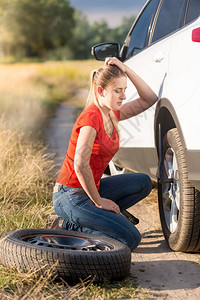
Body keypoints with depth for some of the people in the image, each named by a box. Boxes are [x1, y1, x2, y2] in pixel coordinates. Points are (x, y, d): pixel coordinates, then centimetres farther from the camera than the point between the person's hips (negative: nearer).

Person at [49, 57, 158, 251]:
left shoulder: (111, 115, 8)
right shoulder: (91, 117, -20)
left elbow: (149, 99, 12)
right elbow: (80, 165, -27)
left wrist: (125, 69, 1)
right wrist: (99, 201, -17)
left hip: (90, 189, 9)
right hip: (70, 197, -9)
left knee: (143, 183, 8)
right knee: (131, 239, -14)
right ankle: (70, 227, -3)